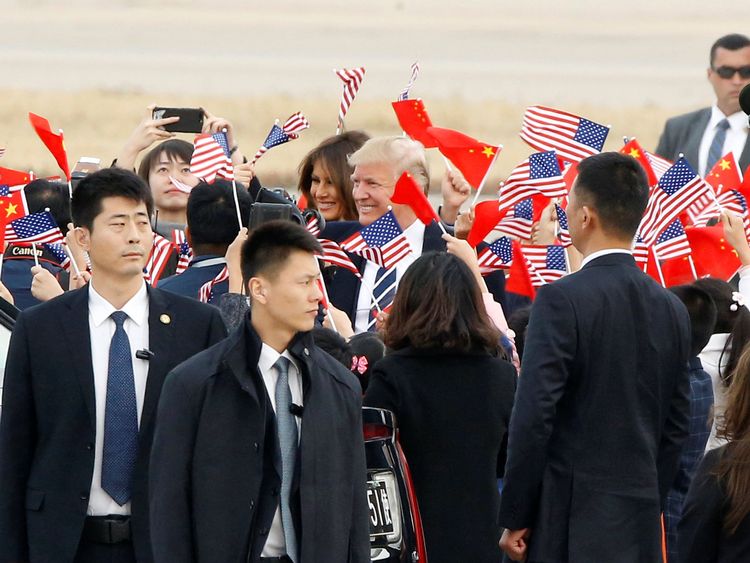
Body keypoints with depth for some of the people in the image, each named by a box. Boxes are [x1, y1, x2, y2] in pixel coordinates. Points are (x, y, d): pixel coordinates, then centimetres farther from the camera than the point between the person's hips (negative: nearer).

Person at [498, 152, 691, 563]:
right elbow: (676, 427, 14)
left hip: (572, 519, -6)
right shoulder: (671, 310, 9)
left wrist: (514, 518, -7)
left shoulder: (562, 300, -11)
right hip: (642, 522, 6)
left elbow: (533, 416, -14)